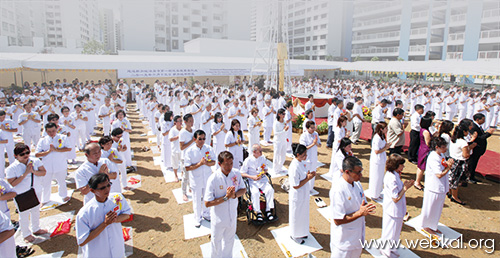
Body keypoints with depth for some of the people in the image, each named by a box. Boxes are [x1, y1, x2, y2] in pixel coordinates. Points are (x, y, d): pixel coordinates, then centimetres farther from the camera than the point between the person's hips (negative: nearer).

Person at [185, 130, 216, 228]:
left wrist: (206, 163, -24)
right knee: (197, 200, 12)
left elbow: (213, 162, -2)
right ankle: (197, 219, 34)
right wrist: (199, 164, -28)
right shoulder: (190, 151, -17)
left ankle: (205, 214, 45)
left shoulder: (208, 148, -8)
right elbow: (187, 168, -17)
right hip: (196, 180, -3)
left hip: (207, 178, 3)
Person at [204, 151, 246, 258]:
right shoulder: (213, 179, -26)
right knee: (216, 241, 20)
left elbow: (243, 189, 1)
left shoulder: (236, 174, -14)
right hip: (218, 218, -4)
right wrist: (226, 197, -30)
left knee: (229, 240, 26)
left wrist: (234, 195, -20)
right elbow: (207, 203, -23)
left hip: (232, 215, 4)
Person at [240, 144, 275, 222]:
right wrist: (252, 177, -18)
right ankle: (258, 212, -15)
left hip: (262, 179, 4)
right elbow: (242, 173, -6)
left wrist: (264, 172, -8)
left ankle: (268, 210, -10)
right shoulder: (248, 160, -9)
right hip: (252, 180, -4)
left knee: (270, 190, -23)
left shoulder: (263, 158, 4)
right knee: (255, 192, -31)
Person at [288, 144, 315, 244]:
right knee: (296, 216, 13)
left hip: (304, 195, 9)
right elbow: (295, 185, -27)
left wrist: (310, 174, -6)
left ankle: (301, 232, 46)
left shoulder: (301, 162, -3)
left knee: (303, 214, 25)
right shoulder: (294, 167, -31)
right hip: (297, 197, -9)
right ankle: (294, 235, 35)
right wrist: (308, 178, -26)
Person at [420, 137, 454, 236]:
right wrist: (448, 167, -20)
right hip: (433, 188, -9)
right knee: (430, 208, 9)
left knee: (438, 208, 22)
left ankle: (433, 226, 39)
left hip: (441, 188, 9)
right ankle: (426, 226, 29)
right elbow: (439, 174, -25)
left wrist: (448, 164, -2)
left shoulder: (441, 155, 4)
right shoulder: (433, 158, -25)